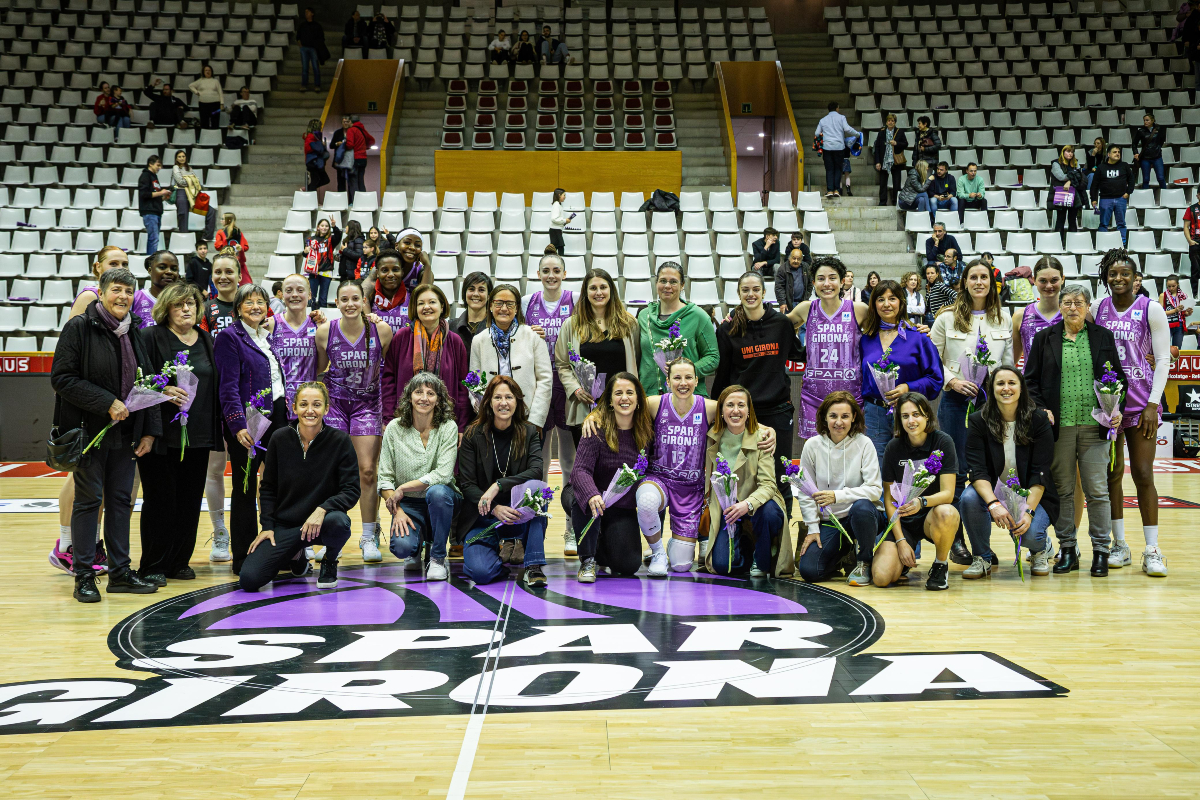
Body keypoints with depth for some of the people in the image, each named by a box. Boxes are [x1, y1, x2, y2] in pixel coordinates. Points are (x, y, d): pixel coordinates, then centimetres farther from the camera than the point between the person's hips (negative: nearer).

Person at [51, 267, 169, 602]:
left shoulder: (136, 333, 11)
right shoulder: (79, 328, -7)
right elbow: (62, 378, -13)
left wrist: (150, 430, 6)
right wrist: (107, 403, -19)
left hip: (126, 434, 6)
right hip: (89, 430, -6)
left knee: (122, 499, 8)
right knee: (89, 499, 0)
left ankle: (120, 572, 16)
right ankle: (83, 575, 9)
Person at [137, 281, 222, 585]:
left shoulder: (207, 341, 14)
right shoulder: (153, 338, -3)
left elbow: (216, 386, 16)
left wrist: (221, 430, 12)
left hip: (198, 435, 5)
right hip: (162, 434, -5)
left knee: (190, 500, 8)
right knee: (160, 500, 0)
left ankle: (179, 561, 20)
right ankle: (153, 567, 10)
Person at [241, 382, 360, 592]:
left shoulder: (340, 441, -9)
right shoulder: (280, 440, -2)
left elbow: (351, 490, -10)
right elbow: (268, 487, 8)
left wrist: (323, 509, -27)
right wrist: (267, 526, -2)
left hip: (321, 522, -2)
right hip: (284, 526, 2)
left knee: (337, 521, -39)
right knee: (248, 579, -17)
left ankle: (330, 561, 0)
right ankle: (296, 555, 18)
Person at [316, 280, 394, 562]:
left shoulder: (381, 330, -10)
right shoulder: (325, 331, -7)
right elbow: (319, 369, 9)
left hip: (368, 404, -1)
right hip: (334, 403, 1)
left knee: (368, 471, -5)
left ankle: (369, 537, 9)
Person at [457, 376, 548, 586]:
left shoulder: (529, 433, 0)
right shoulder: (473, 435, -3)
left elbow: (537, 471, -16)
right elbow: (466, 485, -8)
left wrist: (499, 485, -28)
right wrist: (495, 509, -24)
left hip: (520, 516, 1)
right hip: (483, 519, -1)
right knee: (481, 572, -27)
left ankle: (534, 566, -23)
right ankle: (501, 552, 11)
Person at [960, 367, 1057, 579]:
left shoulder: (1039, 420, -8)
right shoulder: (978, 421, -7)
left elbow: (1040, 473, -13)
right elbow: (977, 470, -15)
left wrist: (1028, 511, -26)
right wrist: (994, 504, -32)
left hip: (1032, 497, -1)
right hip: (992, 492, 1)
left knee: (1027, 534, -30)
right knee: (969, 498, -31)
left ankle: (1041, 547, 12)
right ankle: (981, 558, -7)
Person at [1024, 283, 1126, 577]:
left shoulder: (1103, 337, 10)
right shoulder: (1044, 338, 8)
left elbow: (1119, 377, 13)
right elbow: (1030, 379, 7)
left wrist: (1117, 409, -2)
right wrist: (1041, 409, -7)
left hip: (1094, 425, 0)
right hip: (1059, 425, 0)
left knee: (1097, 490, 1)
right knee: (1063, 490, 5)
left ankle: (1101, 551, 9)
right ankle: (1067, 549, 13)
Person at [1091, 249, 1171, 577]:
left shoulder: (1151, 309, -1)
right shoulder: (1096, 309, 7)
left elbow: (1163, 360, -2)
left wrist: (1153, 404, -10)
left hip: (1141, 403, -3)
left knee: (1143, 475, -4)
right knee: (1111, 474, 5)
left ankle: (1152, 551, 3)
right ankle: (1119, 545, 15)